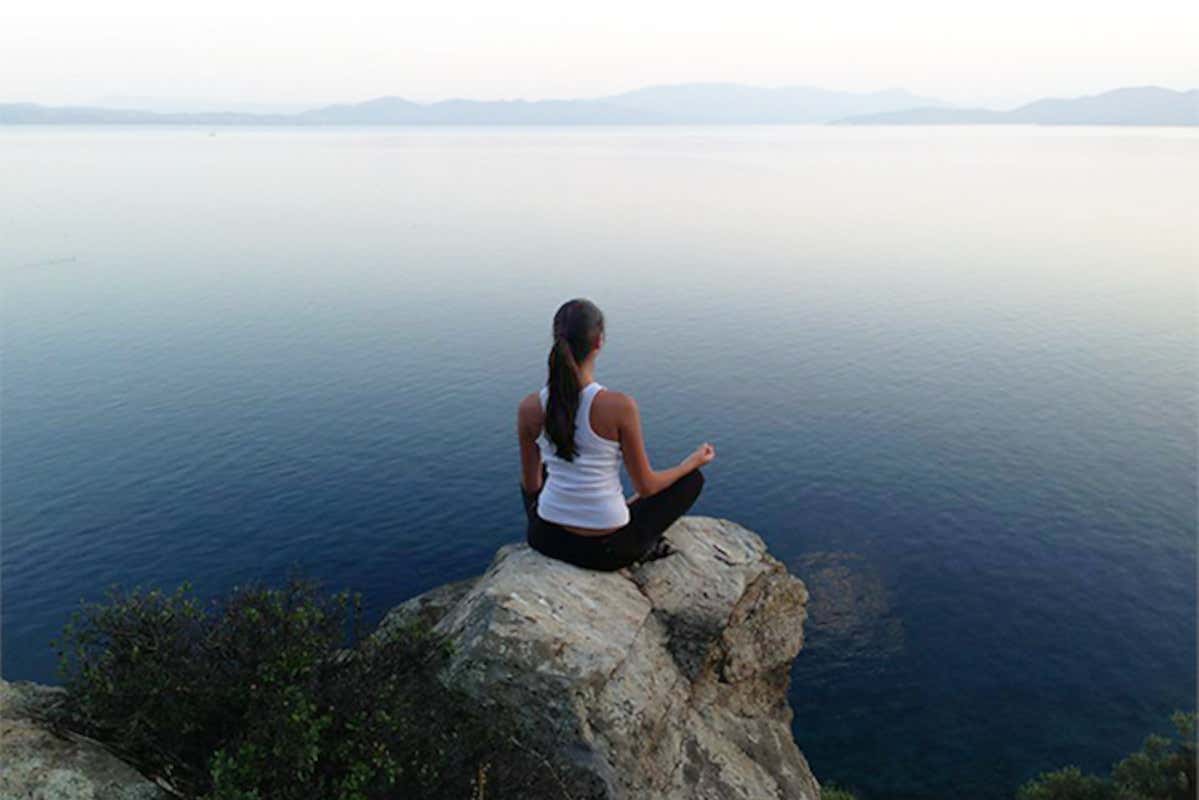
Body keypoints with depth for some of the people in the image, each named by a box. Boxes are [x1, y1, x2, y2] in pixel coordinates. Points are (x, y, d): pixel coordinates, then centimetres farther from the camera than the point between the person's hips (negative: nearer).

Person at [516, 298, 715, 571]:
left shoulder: (529, 407, -12)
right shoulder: (619, 406, -23)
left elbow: (530, 485, 3)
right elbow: (646, 487, -11)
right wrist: (695, 460, 8)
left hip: (547, 539, 4)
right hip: (607, 550, -4)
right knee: (693, 478, 19)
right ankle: (644, 547, 32)